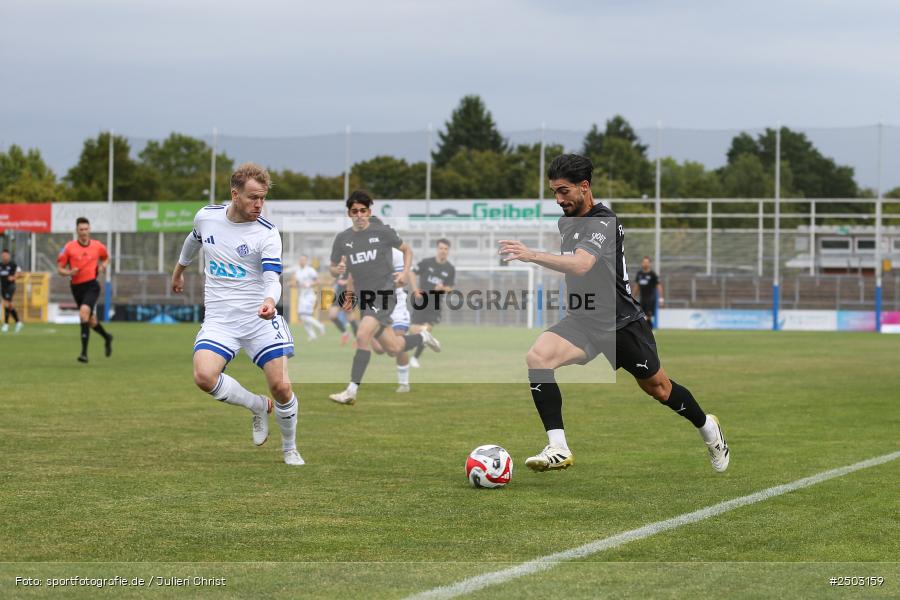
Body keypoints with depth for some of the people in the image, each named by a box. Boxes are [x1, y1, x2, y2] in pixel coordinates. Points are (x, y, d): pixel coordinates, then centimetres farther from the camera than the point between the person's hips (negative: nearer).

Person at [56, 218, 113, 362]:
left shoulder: (97, 246, 1)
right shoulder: (69, 247, -2)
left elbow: (106, 258, 23)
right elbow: (59, 269, 2)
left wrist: (103, 266, 1)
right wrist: (69, 273, -18)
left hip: (92, 285, -3)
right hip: (77, 287, 3)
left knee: (84, 312, -27)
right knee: (90, 320, 13)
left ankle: (84, 352, -24)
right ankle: (107, 338, 46)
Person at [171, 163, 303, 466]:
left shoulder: (267, 233, -9)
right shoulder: (206, 216, 1)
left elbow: (272, 278, -19)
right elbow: (194, 240, 25)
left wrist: (270, 300, -41)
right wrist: (179, 269, 39)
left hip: (260, 319, -2)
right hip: (219, 320, 2)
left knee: (281, 387, -10)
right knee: (204, 376, -24)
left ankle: (290, 449, 20)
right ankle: (259, 406, 5)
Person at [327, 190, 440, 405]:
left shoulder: (382, 232, -2)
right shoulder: (342, 239, 6)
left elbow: (407, 250, 12)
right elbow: (333, 269, 14)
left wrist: (405, 272, -5)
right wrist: (337, 270, -10)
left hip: (384, 293, -5)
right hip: (363, 298, 5)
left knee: (363, 335, -26)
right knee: (393, 348, 10)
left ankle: (352, 391, -25)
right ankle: (422, 338, 43)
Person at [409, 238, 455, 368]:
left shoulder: (450, 269, 2)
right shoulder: (426, 262, -3)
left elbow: (450, 288, 6)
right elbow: (413, 274, 6)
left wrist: (442, 288, -16)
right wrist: (415, 290, -6)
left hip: (435, 304, 1)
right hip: (421, 300, -1)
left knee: (426, 330, -9)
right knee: (416, 331, -8)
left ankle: (415, 357, 7)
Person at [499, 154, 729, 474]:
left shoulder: (603, 224, -21)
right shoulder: (565, 222, 6)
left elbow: (581, 265, -40)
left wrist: (532, 255, -49)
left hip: (622, 322, -6)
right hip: (583, 320, 6)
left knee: (658, 388, 12)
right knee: (536, 357, -23)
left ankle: (707, 428, 44)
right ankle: (558, 448, -26)